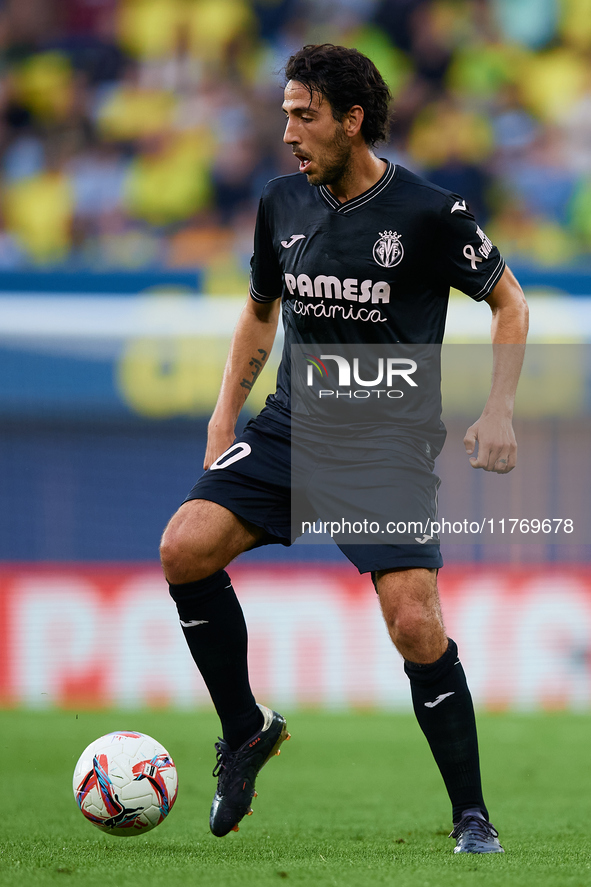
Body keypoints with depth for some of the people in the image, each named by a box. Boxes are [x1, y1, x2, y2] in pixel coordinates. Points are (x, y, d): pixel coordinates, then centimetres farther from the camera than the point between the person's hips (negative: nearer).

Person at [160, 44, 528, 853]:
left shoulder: (429, 213, -9)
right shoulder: (283, 204, 5)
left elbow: (508, 301, 3)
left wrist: (499, 411, -7)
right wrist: (225, 414, 13)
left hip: (388, 444, -4)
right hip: (291, 424, 4)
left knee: (415, 625, -17)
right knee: (184, 548, -18)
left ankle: (472, 818, 0)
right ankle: (245, 730, 2)